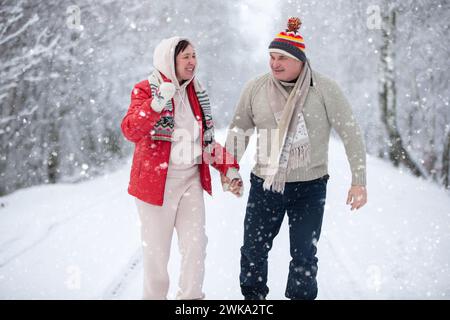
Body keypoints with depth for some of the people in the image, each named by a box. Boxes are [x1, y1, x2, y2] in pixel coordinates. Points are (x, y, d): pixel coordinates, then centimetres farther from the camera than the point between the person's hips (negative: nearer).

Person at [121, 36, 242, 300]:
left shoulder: (197, 93, 13)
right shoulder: (146, 90, -5)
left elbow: (207, 140, 20)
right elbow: (130, 131, -21)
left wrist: (229, 167, 10)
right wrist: (157, 103, -33)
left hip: (192, 179, 5)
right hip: (156, 181, -5)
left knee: (196, 244, 0)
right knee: (157, 249, 2)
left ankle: (191, 296, 13)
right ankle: (155, 295, 20)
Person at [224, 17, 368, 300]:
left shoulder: (324, 90, -9)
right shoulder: (256, 88, -2)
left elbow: (351, 133, -6)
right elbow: (239, 131, 11)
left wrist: (359, 181, -8)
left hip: (310, 188, -2)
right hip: (265, 184, 2)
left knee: (304, 257, 5)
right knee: (253, 252, 10)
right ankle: (253, 296, 29)